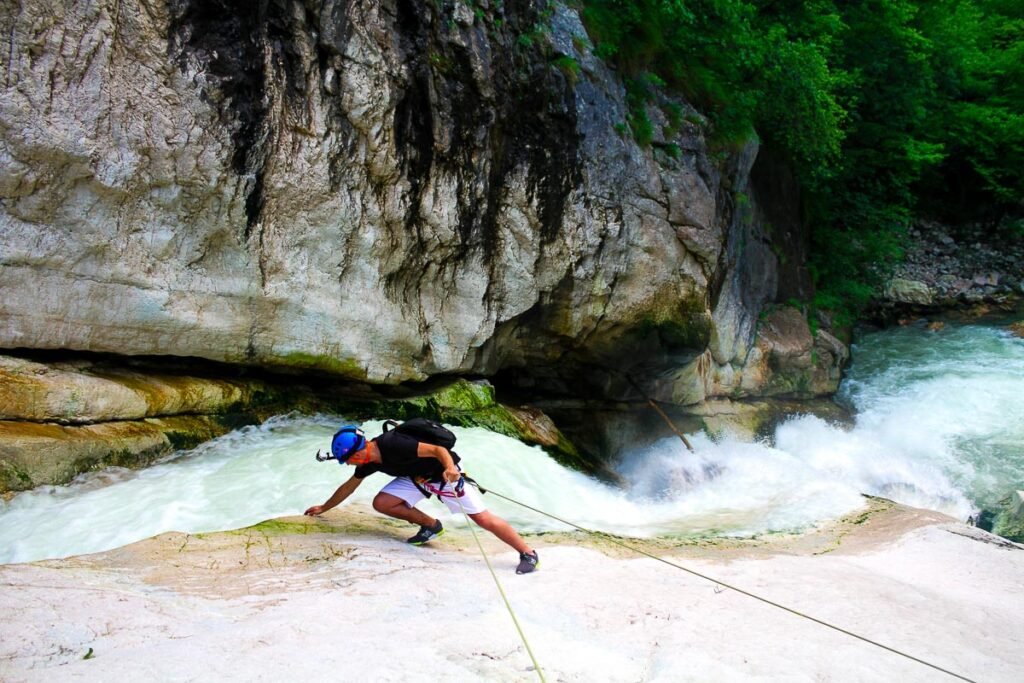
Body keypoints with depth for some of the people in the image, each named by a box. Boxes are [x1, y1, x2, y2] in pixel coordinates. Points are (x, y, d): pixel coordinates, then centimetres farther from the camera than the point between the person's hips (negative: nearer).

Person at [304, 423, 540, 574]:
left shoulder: (393, 445, -31)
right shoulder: (370, 461, -5)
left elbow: (438, 449, -33)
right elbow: (349, 486, 14)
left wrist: (450, 468, -51)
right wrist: (324, 508, 23)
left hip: (443, 473, -8)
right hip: (417, 478, 8)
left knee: (482, 518, -13)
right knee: (382, 503, -6)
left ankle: (528, 553, -5)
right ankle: (431, 526, 9)